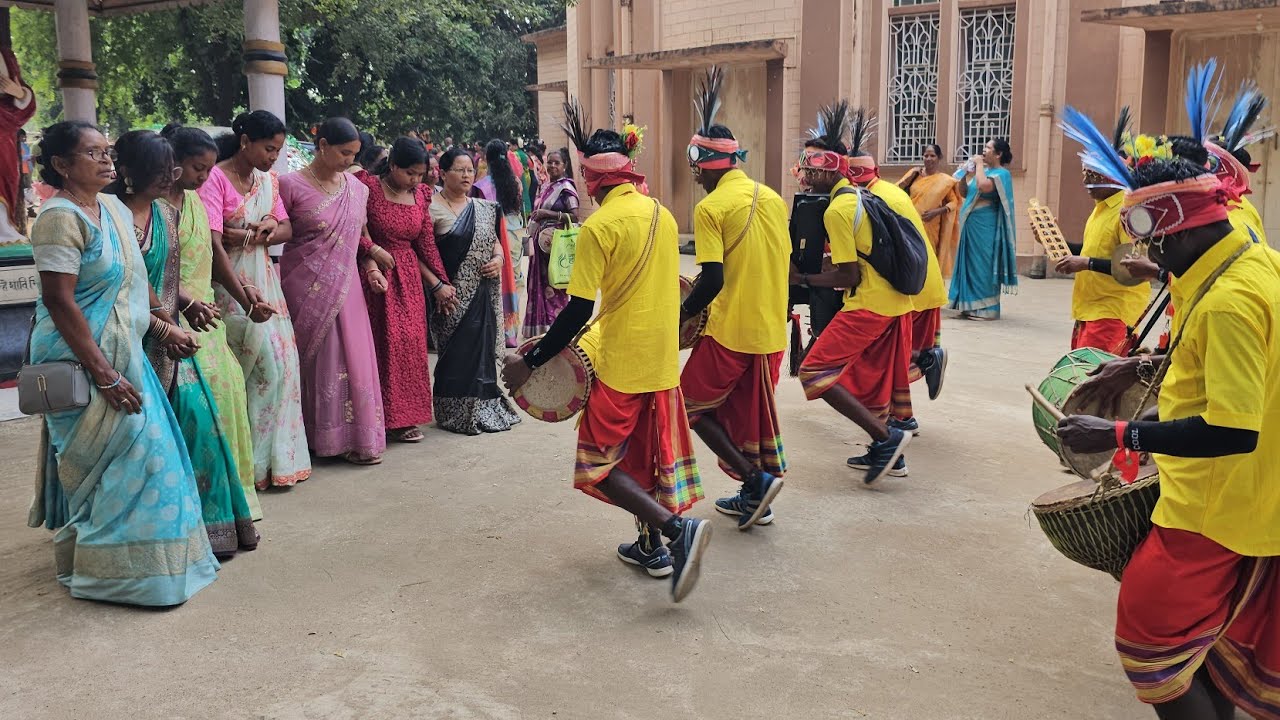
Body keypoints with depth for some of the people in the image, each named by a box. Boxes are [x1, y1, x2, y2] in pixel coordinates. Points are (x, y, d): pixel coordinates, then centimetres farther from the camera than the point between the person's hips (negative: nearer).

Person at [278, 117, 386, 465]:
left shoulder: (356, 188, 9)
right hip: (307, 289, -5)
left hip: (345, 286, 5)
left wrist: (372, 265, 3)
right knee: (317, 360, 1)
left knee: (351, 356, 4)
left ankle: (352, 436, 14)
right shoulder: (291, 186, -8)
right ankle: (320, 436, 13)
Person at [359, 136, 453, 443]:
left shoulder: (420, 195, 6)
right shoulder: (368, 187, -10)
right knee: (380, 343, -3)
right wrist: (372, 267, -22)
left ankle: (403, 417, 13)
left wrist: (439, 283, 7)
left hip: (409, 278, 5)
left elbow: (426, 243, 10)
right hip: (375, 275, -5)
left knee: (410, 343, 4)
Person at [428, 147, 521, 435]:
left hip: (483, 293, 6)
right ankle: (457, 413, 10)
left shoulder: (484, 209, 14)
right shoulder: (432, 208, -5)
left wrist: (499, 258, -1)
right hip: (453, 296, -6)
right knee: (457, 351, -2)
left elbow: (496, 242, 21)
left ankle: (483, 408, 20)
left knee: (483, 349, 8)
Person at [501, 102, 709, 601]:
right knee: (649, 451, 19)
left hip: (621, 360, -7)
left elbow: (578, 311, -19)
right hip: (663, 358, 7)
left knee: (601, 464, 2)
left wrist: (530, 362, -12)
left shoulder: (599, 226, -15)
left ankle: (677, 528, -13)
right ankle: (652, 546, 24)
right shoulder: (663, 215, 6)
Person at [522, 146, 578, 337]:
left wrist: (547, 213, -18)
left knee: (553, 285, -4)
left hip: (555, 242, -8)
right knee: (540, 284, 10)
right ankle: (541, 328, 18)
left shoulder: (566, 187, -9)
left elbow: (574, 216, -17)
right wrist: (535, 217, 7)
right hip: (541, 242, 8)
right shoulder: (546, 187, 15)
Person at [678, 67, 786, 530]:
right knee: (750, 412, 18)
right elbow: (782, 262, 13)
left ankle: (755, 478, 0)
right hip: (772, 330, 7)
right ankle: (755, 498, 25)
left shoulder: (712, 207, -14)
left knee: (692, 405, 9)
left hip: (730, 331, -7)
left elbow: (712, 280, -20)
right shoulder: (773, 199, 8)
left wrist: (684, 313, -5)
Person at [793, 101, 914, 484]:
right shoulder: (862, 197, 14)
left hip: (868, 305, -10)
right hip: (896, 302, 10)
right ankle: (886, 454, 29)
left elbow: (849, 277, -18)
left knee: (815, 372, -7)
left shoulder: (837, 210, -15)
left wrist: (802, 279, -10)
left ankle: (886, 438, -8)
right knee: (872, 376, 20)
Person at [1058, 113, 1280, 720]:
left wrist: (1120, 435, -26)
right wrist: (1150, 369, 11)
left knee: (1153, 639, 2)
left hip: (1213, 508, -10)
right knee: (1219, 638, 21)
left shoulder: (1228, 300, -27)